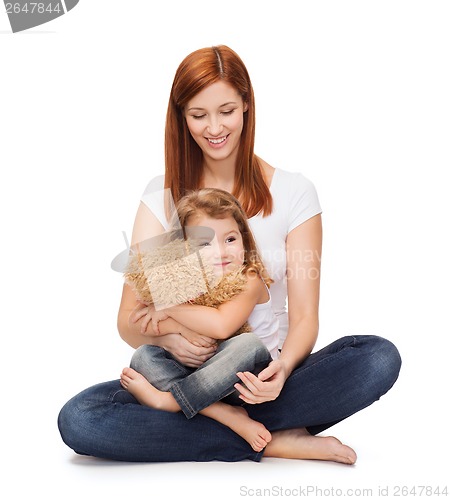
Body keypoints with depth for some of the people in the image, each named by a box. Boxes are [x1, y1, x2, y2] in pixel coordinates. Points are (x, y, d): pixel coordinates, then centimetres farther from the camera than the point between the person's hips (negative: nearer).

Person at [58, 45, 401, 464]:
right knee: (77, 420, -27)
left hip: (264, 378, -1)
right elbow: (130, 320, -1)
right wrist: (165, 337, -25)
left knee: (380, 358, -26)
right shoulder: (162, 195, 3)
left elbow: (304, 316, -3)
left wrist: (282, 369, -26)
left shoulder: (293, 192, 1)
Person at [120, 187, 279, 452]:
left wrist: (170, 307, -21)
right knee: (144, 356, -14)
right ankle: (226, 416, -29)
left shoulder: (249, 281, -13)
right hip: (203, 376, 5)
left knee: (249, 345, -34)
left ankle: (165, 400, -24)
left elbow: (221, 326, -30)